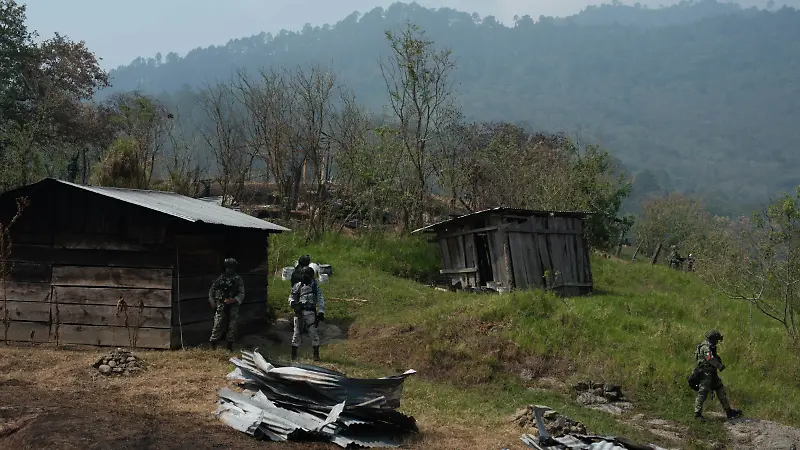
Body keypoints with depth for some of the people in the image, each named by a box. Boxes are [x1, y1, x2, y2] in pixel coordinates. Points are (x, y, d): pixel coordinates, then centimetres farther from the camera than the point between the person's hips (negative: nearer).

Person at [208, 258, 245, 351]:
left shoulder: (238, 279, 2)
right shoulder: (221, 278, 7)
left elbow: (242, 294, -2)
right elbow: (212, 290, 16)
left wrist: (233, 300, -17)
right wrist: (211, 301, 4)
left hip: (233, 306, 0)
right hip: (221, 306, 1)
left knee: (232, 327, 1)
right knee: (218, 325, -6)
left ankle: (230, 347, 9)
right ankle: (213, 345, -3)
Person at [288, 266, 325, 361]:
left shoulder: (315, 287, 6)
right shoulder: (297, 286, 10)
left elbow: (320, 300, 5)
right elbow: (291, 297, 15)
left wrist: (321, 312, -5)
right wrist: (292, 302, -9)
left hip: (310, 312, -2)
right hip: (299, 312, 2)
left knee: (313, 332, -5)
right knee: (296, 332, 4)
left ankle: (316, 354, 1)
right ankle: (294, 353, 13)